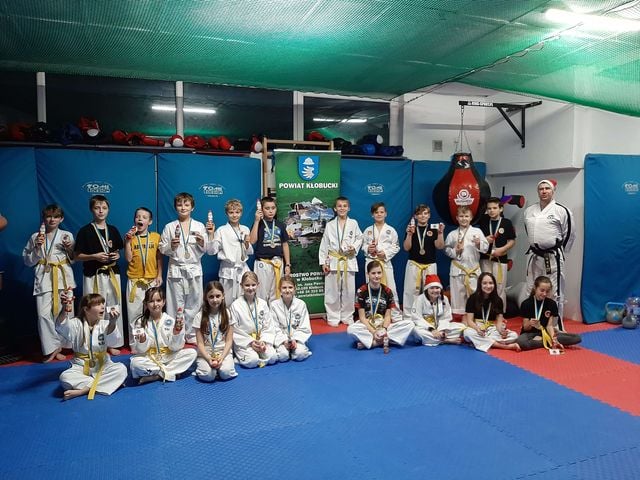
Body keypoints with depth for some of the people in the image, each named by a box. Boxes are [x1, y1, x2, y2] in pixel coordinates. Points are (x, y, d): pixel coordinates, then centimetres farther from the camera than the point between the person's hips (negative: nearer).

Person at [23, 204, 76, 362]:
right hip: (43, 278, 0)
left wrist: (69, 249, -8)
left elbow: (73, 259, 11)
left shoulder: (67, 235, 7)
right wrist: (37, 247, -5)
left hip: (63, 277, 0)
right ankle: (52, 348, 1)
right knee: (44, 314, -11)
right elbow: (28, 261, 10)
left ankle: (57, 347, 15)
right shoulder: (35, 237, 9)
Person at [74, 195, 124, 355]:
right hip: (93, 276, -3)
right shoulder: (85, 231, -2)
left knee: (114, 309, 7)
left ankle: (112, 343, 19)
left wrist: (117, 256, -4)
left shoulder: (113, 230, 9)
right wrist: (94, 256, -16)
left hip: (112, 274, 4)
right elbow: (78, 256, -2)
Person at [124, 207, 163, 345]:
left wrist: (159, 275, -1)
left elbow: (159, 258, 5)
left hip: (152, 280, 0)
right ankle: (134, 342, 14)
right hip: (134, 281, 0)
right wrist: (127, 240, -11)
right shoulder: (129, 237, 3)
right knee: (134, 312, 3)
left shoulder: (156, 237, 2)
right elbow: (128, 258, -5)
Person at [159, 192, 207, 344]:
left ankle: (191, 334, 18)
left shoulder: (200, 226, 6)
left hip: (194, 269, 1)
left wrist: (202, 243, -13)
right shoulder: (169, 227, 4)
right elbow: (162, 249, 5)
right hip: (176, 270, -1)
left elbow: (204, 251, 7)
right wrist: (171, 247, -14)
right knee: (176, 304, 2)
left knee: (194, 304, 5)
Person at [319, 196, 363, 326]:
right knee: (333, 291, 1)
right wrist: (324, 262, -1)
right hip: (334, 261, -1)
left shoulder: (353, 223, 4)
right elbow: (324, 245, 4)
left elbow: (359, 238, 10)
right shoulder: (330, 225, 4)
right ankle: (333, 317, 14)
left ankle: (347, 317, 20)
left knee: (349, 290, 6)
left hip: (349, 261, 1)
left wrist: (354, 247, -11)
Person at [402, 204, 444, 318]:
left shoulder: (434, 229, 4)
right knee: (411, 291, -1)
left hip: (430, 265, 1)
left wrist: (440, 233, -16)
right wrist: (409, 234, -16)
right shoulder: (411, 229, 4)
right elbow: (406, 248, -3)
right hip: (413, 264, -1)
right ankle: (408, 316, 5)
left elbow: (440, 247, -3)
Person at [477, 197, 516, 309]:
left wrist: (502, 249, -16)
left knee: (500, 289, 2)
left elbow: (512, 241, -1)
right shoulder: (483, 221, 3)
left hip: (500, 259, -3)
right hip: (485, 259, 3)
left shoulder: (507, 223, -4)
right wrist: (484, 239, -8)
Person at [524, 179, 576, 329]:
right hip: (534, 257, 6)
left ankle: (556, 328, 9)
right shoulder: (529, 211, 8)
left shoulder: (562, 210, -8)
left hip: (553, 258, -6)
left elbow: (569, 234, -2)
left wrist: (559, 252, 2)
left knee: (555, 294, -2)